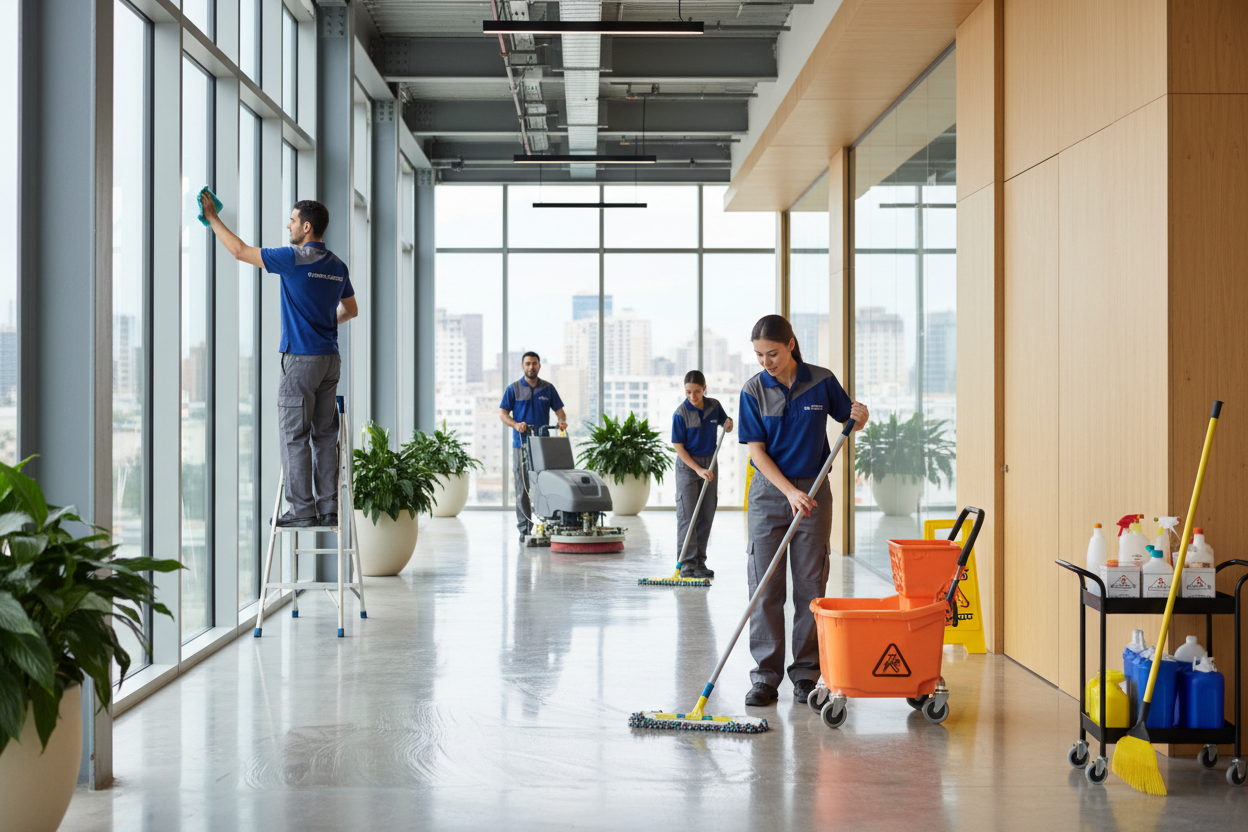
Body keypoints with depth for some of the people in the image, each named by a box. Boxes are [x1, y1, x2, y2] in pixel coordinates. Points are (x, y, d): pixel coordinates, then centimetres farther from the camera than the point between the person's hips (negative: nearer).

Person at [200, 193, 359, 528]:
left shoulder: (294, 258, -12)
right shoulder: (337, 265, 10)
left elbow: (240, 251, -5)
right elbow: (350, 310, 21)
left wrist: (212, 218, 6)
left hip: (300, 359, -7)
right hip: (330, 358, 7)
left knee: (295, 435, -2)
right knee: (324, 434, 9)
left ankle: (302, 510, -2)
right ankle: (328, 509, 10)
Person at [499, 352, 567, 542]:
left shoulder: (548, 388, 10)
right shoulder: (513, 388, 4)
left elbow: (559, 410, 10)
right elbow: (502, 414, 1)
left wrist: (562, 421, -13)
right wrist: (515, 424, -18)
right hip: (521, 444, -1)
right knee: (522, 488, -2)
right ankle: (524, 528, 2)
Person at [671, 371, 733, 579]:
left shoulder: (714, 406, -1)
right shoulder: (681, 413, -13)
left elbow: (724, 422, 19)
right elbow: (678, 447, -12)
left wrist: (728, 423, -6)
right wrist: (698, 470, -19)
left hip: (710, 463, 5)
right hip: (687, 465, -5)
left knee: (706, 516, 7)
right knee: (687, 515, -8)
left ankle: (700, 562, 14)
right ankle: (687, 564, -6)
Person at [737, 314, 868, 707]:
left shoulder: (821, 382, -3)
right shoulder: (753, 391, -5)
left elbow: (850, 421, 10)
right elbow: (757, 452, -7)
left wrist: (860, 415, -15)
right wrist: (791, 493, -18)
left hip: (814, 491, 0)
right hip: (769, 493, 0)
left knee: (810, 585, 3)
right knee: (765, 587, -2)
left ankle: (806, 673, 12)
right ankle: (766, 677, 5)